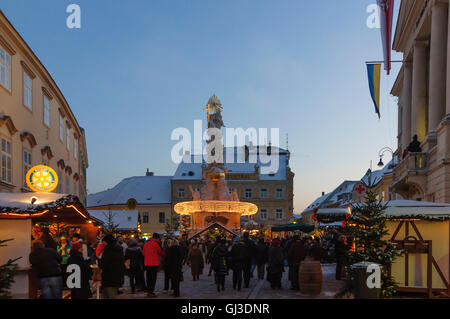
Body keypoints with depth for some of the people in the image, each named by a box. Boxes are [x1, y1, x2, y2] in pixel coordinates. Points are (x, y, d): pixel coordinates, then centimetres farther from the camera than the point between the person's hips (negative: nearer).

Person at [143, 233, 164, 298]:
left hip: (147, 263, 7)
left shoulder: (146, 244, 9)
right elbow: (160, 252, 2)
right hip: (154, 263, -7)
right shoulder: (155, 244, -11)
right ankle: (151, 292, -5)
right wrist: (163, 256, 22)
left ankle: (148, 291, 18)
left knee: (148, 278, 13)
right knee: (153, 278, -3)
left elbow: (144, 253, 17)